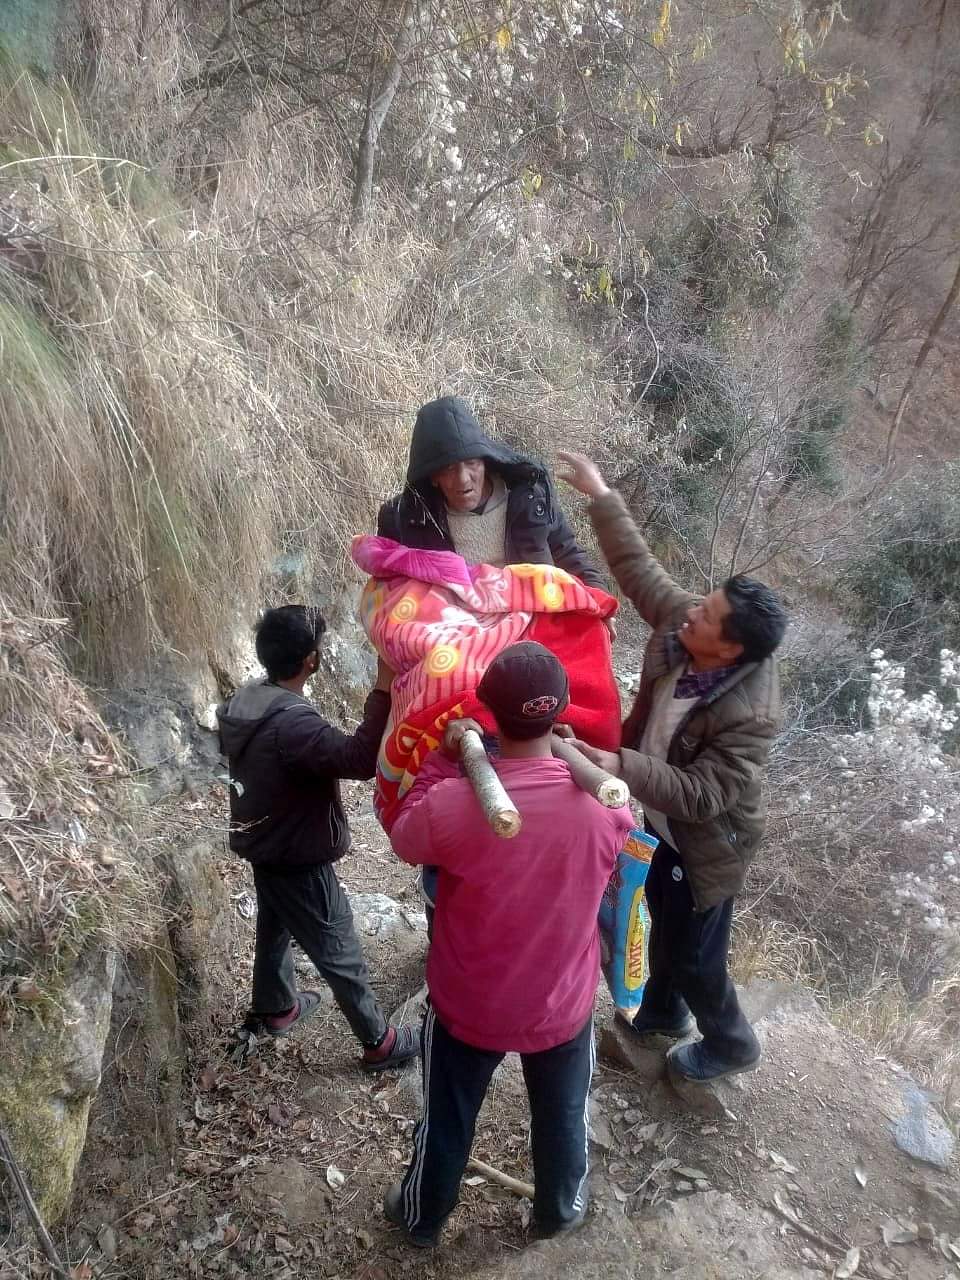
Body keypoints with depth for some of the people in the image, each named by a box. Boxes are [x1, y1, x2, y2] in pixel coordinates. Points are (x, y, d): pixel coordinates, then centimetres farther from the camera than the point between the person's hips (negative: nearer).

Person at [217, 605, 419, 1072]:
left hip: (263, 847, 9)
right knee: (340, 955, 8)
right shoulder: (293, 722, -35)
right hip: (298, 859, -9)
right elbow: (360, 759, -47)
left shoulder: (244, 702, -5)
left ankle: (273, 1008, 53)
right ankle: (380, 1042, 25)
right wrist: (384, 688, -46)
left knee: (275, 928, 30)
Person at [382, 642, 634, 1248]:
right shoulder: (606, 803, -25)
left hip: (469, 1004, -1)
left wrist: (442, 759, -8)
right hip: (563, 1004, 1)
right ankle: (560, 1210, 56)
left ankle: (422, 1217, 53)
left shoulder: (451, 804, -31)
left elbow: (404, 839, -7)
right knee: (563, 1115, 30)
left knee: (447, 1118, 26)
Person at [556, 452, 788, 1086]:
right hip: (668, 823, 8)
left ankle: (731, 1043, 45)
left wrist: (621, 766, -45)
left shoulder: (749, 716, -38)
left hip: (707, 843, -7)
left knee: (694, 954, 14)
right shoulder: (683, 622, -21)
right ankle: (663, 1011, 57)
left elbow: (700, 796, -36)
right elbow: (639, 568, -8)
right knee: (662, 914, 29)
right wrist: (601, 496, -8)